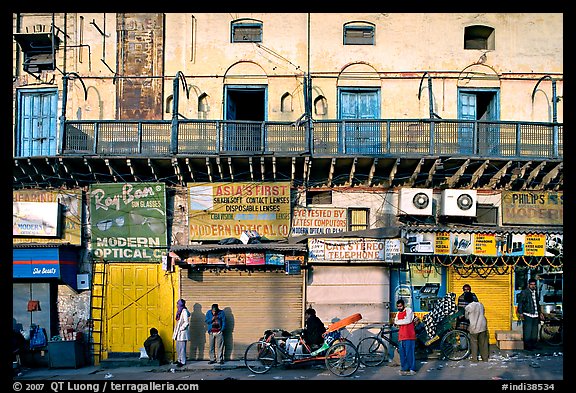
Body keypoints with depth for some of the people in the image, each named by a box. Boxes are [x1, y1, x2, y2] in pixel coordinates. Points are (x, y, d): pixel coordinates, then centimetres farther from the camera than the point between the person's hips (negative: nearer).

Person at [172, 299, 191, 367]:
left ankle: (183, 361, -2)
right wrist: (176, 330, 12)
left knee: (182, 347, -6)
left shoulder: (184, 311, -14)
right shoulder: (179, 311, 14)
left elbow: (186, 322, -19)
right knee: (178, 347, 14)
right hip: (178, 332, 10)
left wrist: (181, 328, -16)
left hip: (182, 332, -10)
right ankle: (179, 360, 23)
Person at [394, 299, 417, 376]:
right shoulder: (398, 314, 20)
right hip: (401, 337, 6)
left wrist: (398, 322, -5)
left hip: (409, 336, -6)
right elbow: (396, 322, 13)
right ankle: (404, 369, 9)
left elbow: (408, 320, -14)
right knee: (402, 354, 3)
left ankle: (412, 369, -4)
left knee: (410, 353, -8)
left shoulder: (409, 310, -1)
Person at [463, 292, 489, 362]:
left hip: (474, 327, -4)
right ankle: (485, 358, 19)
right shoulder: (480, 304, 0)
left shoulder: (467, 307, -12)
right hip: (483, 326, 4)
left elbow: (466, 317, 2)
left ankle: (474, 358, 12)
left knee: (474, 343, 9)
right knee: (483, 342, 12)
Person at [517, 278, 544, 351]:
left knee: (534, 332, 8)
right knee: (527, 331, -7)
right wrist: (520, 313, -13)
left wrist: (540, 312, 20)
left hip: (535, 316, 7)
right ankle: (527, 346, -1)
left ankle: (533, 345, 16)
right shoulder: (524, 292, -4)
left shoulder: (535, 293, 17)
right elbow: (520, 303, -7)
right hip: (527, 315, -7)